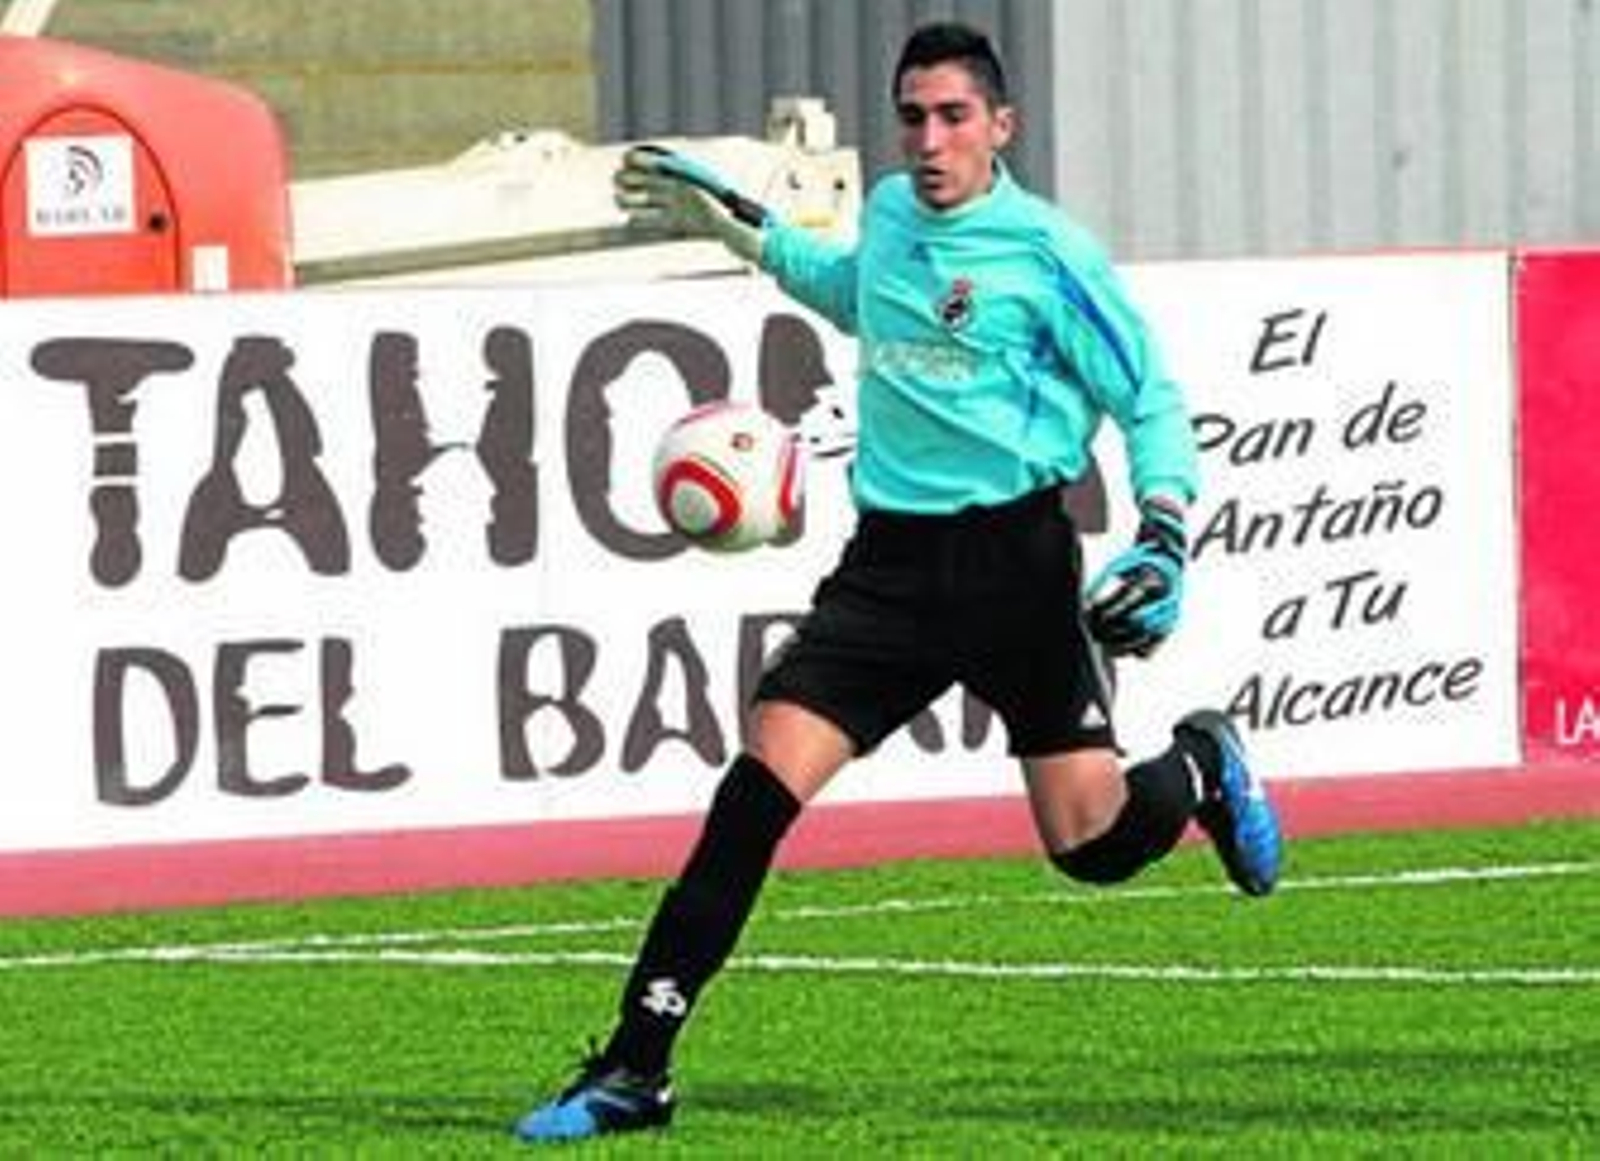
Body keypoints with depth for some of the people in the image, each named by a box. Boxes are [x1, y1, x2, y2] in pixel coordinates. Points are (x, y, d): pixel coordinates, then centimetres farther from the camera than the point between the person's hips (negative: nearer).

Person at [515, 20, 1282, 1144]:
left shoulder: (1047, 252, -8)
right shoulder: (888, 214, 8)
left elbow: (1152, 403, -1)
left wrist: (1165, 538, -14)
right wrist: (738, 227, 32)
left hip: (1017, 558, -4)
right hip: (889, 561, 4)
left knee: (1094, 844, -3)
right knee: (758, 787, -13)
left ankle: (1201, 770, 36)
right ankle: (634, 1071, -13)